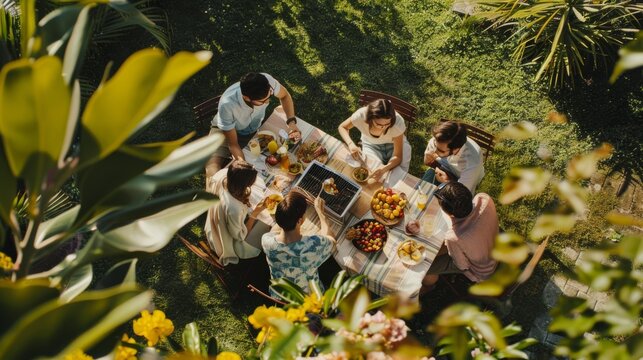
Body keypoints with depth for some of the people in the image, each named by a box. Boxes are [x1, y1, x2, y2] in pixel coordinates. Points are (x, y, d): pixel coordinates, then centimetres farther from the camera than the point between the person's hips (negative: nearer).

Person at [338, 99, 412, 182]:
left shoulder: (397, 122, -36)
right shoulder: (361, 115, -35)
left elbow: (398, 156, -30)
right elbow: (342, 127, -13)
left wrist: (385, 168, -51)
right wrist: (351, 144, -33)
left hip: (395, 144, 0)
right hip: (371, 145, 1)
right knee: (373, 175, -24)